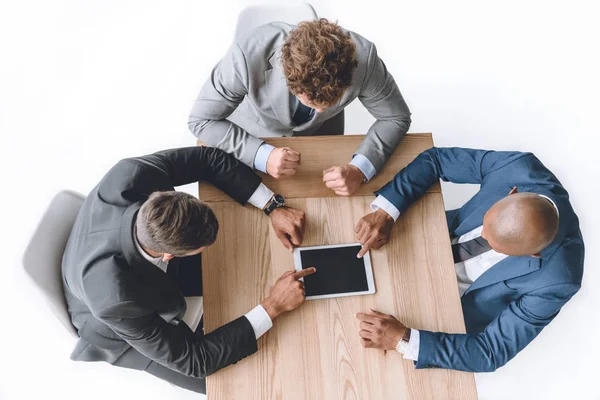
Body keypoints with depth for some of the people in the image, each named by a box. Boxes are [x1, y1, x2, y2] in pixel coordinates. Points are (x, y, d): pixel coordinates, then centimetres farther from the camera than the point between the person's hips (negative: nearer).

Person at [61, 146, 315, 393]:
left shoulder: (132, 176, -39)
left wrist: (273, 207, -28)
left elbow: (206, 158, -21)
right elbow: (193, 360, -33)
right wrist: (273, 307, -33)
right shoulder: (116, 301, -46)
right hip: (115, 322, -4)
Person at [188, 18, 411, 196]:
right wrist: (261, 155, -42)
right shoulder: (248, 56, -41)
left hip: (321, 134, 2)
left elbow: (396, 118, -19)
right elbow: (201, 120, -27)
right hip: (253, 139, -1)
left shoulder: (363, 58, -36)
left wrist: (360, 169, -36)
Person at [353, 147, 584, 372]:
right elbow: (435, 159, -19)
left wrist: (403, 339, -36)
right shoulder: (519, 168, -30)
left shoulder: (554, 279, -36)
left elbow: (492, 352, -28)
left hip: (459, 306, -3)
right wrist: (385, 212, -33)